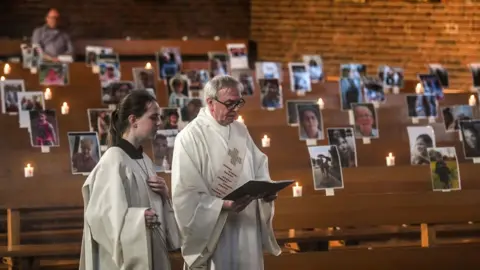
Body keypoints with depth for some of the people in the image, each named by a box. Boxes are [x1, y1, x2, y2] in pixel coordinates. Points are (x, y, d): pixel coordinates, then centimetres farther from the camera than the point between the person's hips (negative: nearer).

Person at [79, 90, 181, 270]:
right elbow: (103, 213, -20)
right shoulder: (113, 160, -13)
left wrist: (163, 194, 0)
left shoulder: (144, 160, 11)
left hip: (151, 253, 8)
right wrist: (138, 218, -29)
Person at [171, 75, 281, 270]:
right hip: (213, 235, -6)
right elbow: (186, 195, -16)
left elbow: (259, 168, 16)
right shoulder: (190, 137, -12)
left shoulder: (241, 131, 10)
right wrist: (224, 205, -26)